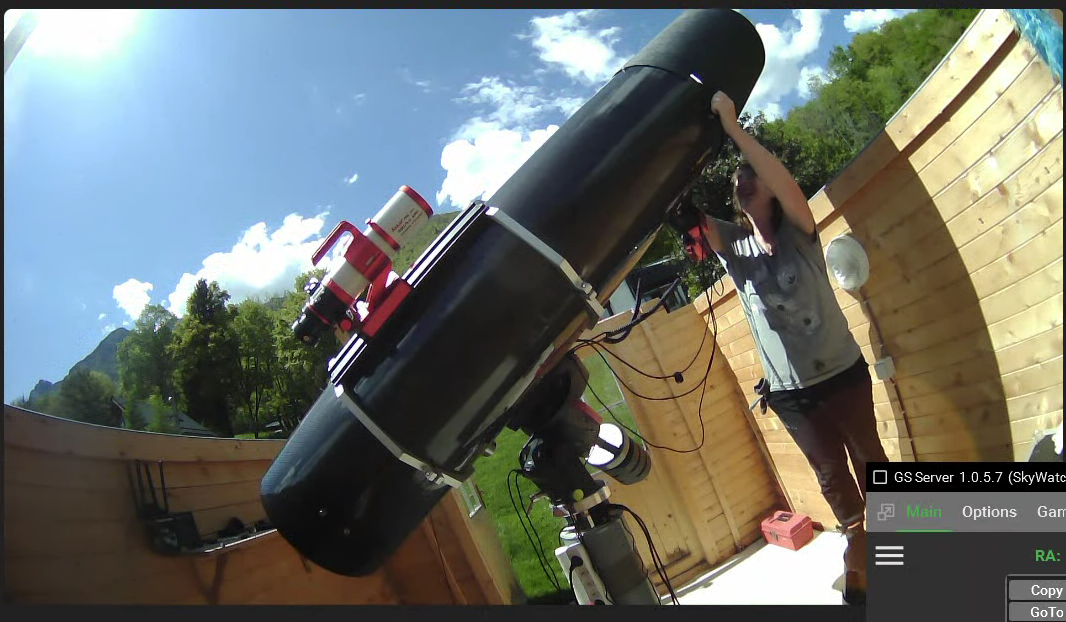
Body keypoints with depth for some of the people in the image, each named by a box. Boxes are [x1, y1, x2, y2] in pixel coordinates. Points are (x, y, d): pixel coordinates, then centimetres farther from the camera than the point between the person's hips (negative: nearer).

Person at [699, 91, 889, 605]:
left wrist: (734, 129, -33)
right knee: (830, 474, 17)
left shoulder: (798, 232, -8)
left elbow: (789, 186, -29)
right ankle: (856, 537, 42)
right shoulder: (732, 245, -2)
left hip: (844, 374, -1)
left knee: (869, 456, 15)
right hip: (791, 395, 2)